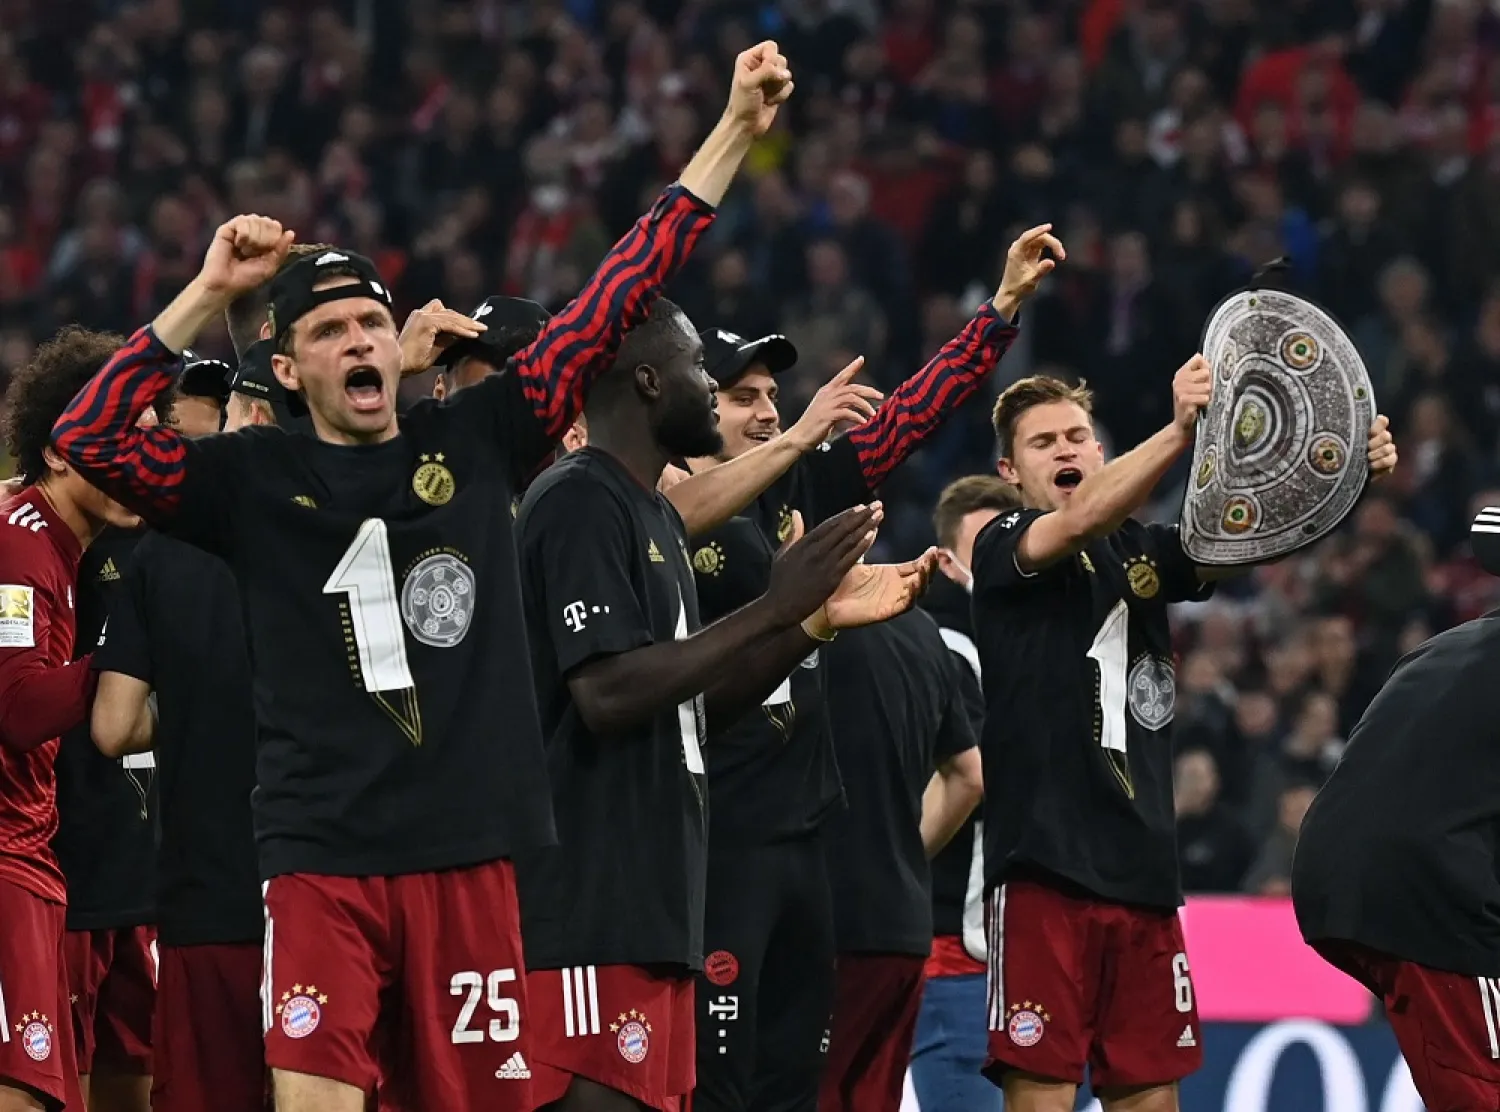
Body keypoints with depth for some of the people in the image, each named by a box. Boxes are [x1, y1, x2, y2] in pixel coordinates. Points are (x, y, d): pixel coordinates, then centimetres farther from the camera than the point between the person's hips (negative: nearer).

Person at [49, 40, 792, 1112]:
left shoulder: (475, 441, 8)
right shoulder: (254, 479, 4)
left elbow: (612, 303, 8)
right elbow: (89, 437, -7)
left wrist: (735, 131, 6)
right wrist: (210, 293, -9)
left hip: (470, 850, 2)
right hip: (324, 855, -2)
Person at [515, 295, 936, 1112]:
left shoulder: (658, 516, 19)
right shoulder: (579, 504, -11)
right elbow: (606, 695, -21)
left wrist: (820, 620, 12)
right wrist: (772, 609, -18)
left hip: (652, 903, 10)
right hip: (590, 908, -10)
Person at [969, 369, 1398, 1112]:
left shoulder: (1142, 551, 15)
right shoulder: (1003, 548, 1)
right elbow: (1078, 521, -19)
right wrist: (1180, 432, -34)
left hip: (1143, 871, 5)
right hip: (1045, 865, -5)